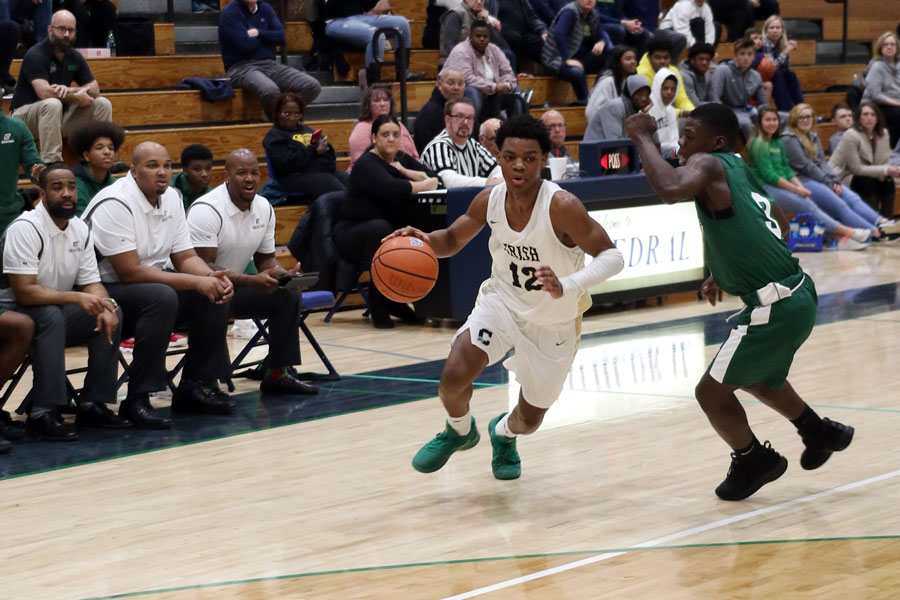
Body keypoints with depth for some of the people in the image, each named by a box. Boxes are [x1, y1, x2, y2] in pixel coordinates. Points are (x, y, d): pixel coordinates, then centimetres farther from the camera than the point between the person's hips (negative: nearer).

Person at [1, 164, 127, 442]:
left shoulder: (80, 230, 3)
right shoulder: (25, 229, -21)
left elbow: (91, 283, 5)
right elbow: (24, 291, -26)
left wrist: (104, 305, -19)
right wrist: (76, 298, -32)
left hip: (59, 313, 7)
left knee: (111, 314, -13)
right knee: (52, 316, -36)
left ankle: (93, 404, -9)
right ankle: (42, 413, -33)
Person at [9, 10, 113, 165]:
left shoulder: (75, 57, 6)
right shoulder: (36, 55, -16)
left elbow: (95, 89, 2)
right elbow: (44, 92, -29)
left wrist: (69, 90, -19)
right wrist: (76, 96, -17)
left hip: (60, 117, 7)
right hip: (25, 113, -7)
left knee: (102, 104, -7)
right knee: (52, 104, -39)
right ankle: (51, 162, -39)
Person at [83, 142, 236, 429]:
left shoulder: (171, 198, 4)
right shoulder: (115, 205, -21)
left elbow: (186, 257, 8)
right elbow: (130, 272, -25)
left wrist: (211, 276, -16)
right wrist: (195, 282, -26)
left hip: (153, 282, 8)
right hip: (105, 291, -8)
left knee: (217, 292, -8)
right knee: (162, 297, -35)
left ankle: (196, 385, 2)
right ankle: (137, 399, -29)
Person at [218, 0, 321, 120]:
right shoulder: (230, 13, -3)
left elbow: (280, 36, 6)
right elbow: (245, 45, -14)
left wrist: (259, 33, -9)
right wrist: (268, 37, 3)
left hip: (270, 64, 6)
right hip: (241, 67, -6)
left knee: (313, 86, -15)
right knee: (270, 90, -39)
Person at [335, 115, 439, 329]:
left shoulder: (402, 158, 8)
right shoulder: (367, 164, -16)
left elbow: (433, 177, -3)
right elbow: (391, 188, -34)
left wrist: (404, 171, -15)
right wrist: (424, 185, -23)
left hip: (388, 231, 7)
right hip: (352, 234, -7)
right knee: (381, 228, -39)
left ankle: (396, 302, -3)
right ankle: (378, 308, -29)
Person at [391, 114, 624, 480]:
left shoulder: (561, 206, -30)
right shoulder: (489, 200, -15)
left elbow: (612, 257, -31)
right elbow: (453, 240, 3)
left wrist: (566, 286, -49)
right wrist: (423, 240, -20)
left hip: (554, 322, -2)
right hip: (502, 302, 2)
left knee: (529, 421, 10)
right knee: (453, 377, -23)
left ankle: (503, 433, 51)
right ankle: (459, 432, 13)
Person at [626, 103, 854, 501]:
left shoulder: (708, 164, -10)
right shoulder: (739, 171, 17)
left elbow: (671, 190, -33)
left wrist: (642, 137, -19)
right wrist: (723, 276, 24)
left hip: (775, 307, -10)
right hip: (797, 294, 10)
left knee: (711, 392, 6)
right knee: (750, 375, 33)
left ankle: (753, 461, 26)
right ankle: (820, 433, 45)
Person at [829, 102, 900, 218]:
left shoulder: (883, 133, -2)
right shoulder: (851, 135, -21)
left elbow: (886, 162, 1)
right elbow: (856, 168, -22)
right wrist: (885, 170, -26)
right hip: (841, 179, -7)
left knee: (888, 182, -16)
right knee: (867, 182, -30)